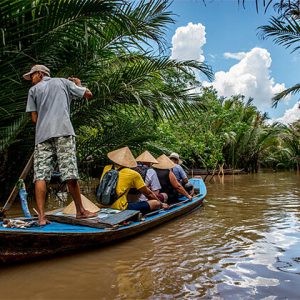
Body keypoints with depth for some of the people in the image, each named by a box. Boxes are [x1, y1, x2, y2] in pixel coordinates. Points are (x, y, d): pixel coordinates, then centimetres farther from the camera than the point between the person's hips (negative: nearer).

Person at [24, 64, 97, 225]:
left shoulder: (33, 90, 20)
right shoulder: (63, 82, 20)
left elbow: (34, 118, 13)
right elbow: (89, 94, 21)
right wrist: (78, 84, 38)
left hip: (42, 135, 1)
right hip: (63, 131, -1)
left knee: (40, 175, -2)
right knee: (70, 174, -2)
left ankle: (41, 216, -7)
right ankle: (80, 211, 8)